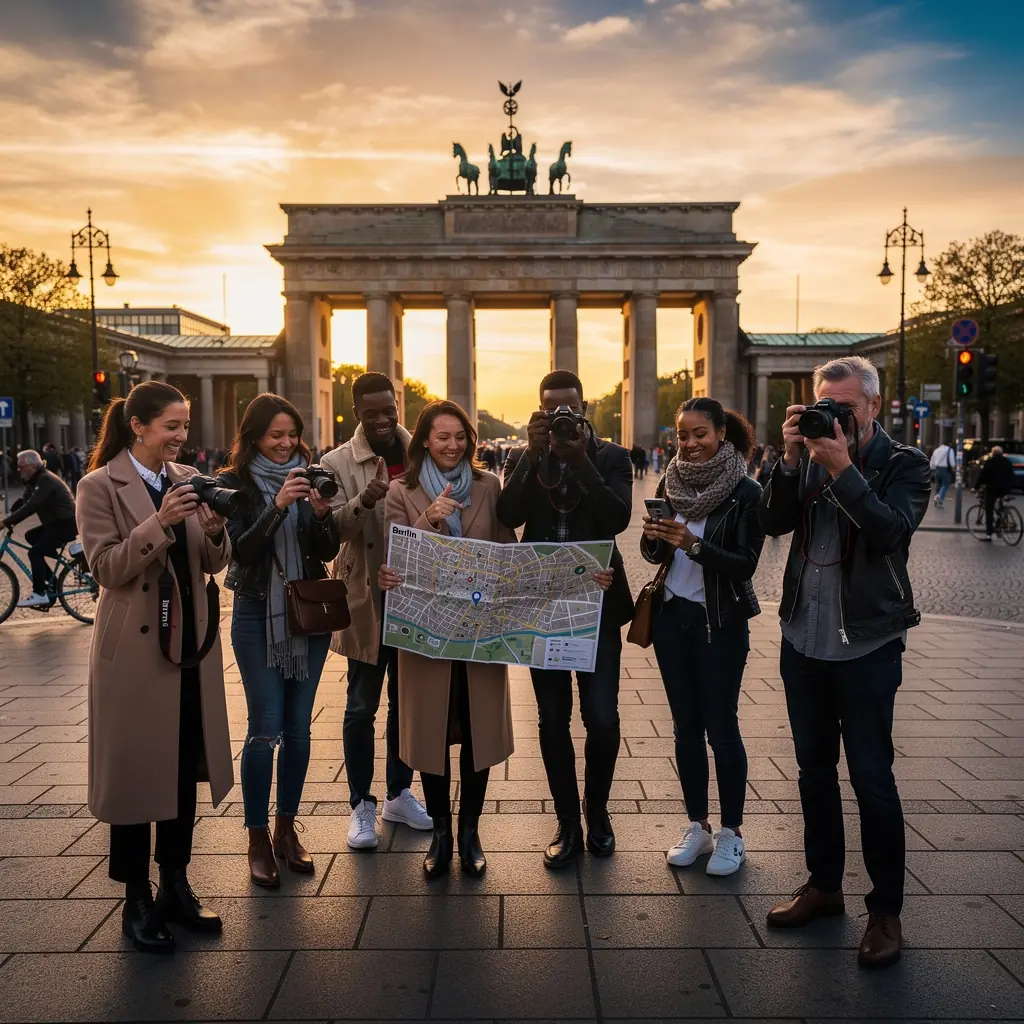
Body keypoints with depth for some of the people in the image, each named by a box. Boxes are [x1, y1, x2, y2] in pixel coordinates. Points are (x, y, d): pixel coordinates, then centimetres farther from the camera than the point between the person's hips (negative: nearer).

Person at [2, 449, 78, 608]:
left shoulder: (46, 480, -21)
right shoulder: (36, 480, 11)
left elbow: (31, 506, -29)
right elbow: (23, 501, 11)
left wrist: (6, 522, -30)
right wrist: (8, 516, -5)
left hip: (66, 524, -10)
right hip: (57, 522, 10)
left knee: (35, 552, -15)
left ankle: (39, 594, -8)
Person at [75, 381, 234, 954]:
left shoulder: (188, 479, 8)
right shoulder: (101, 487, -7)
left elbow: (214, 564, 6)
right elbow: (106, 567, -13)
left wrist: (214, 530, -15)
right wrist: (159, 524, -25)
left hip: (191, 642, 5)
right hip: (134, 647, -5)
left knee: (185, 769, 13)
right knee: (135, 771, 5)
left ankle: (177, 887, 28)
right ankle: (137, 901, 19)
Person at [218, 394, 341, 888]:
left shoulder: (307, 478, 5)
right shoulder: (234, 485, -3)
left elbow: (328, 551, 2)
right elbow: (243, 549, -14)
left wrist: (322, 513, -17)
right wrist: (278, 506, -26)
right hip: (258, 616, -3)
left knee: (298, 727, 8)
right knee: (265, 728, -5)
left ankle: (287, 829, 21)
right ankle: (258, 840, 7)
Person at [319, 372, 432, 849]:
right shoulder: (338, 463, -5)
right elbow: (331, 527, -15)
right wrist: (364, 500, -34)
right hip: (367, 599, -3)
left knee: (406, 700, 14)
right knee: (361, 706, 4)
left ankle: (399, 794, 30)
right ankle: (361, 804, 17)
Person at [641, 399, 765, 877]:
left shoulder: (746, 492, -10)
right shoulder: (670, 484, 4)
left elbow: (746, 564, -14)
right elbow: (655, 555, 7)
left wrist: (694, 545, -27)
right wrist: (653, 538, -15)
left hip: (721, 621, -4)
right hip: (671, 616, 4)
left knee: (721, 726, 1)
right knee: (686, 725, 9)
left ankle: (732, 832, 15)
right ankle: (697, 826, 21)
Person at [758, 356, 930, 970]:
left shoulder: (904, 464, -4)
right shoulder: (810, 457, 6)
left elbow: (891, 531, -21)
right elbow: (774, 523, -5)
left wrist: (843, 469, -26)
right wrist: (792, 460, -16)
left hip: (867, 644, -4)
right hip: (804, 639, 5)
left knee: (872, 779, 0)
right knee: (814, 767, 14)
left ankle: (886, 910, 15)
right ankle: (824, 884, 30)